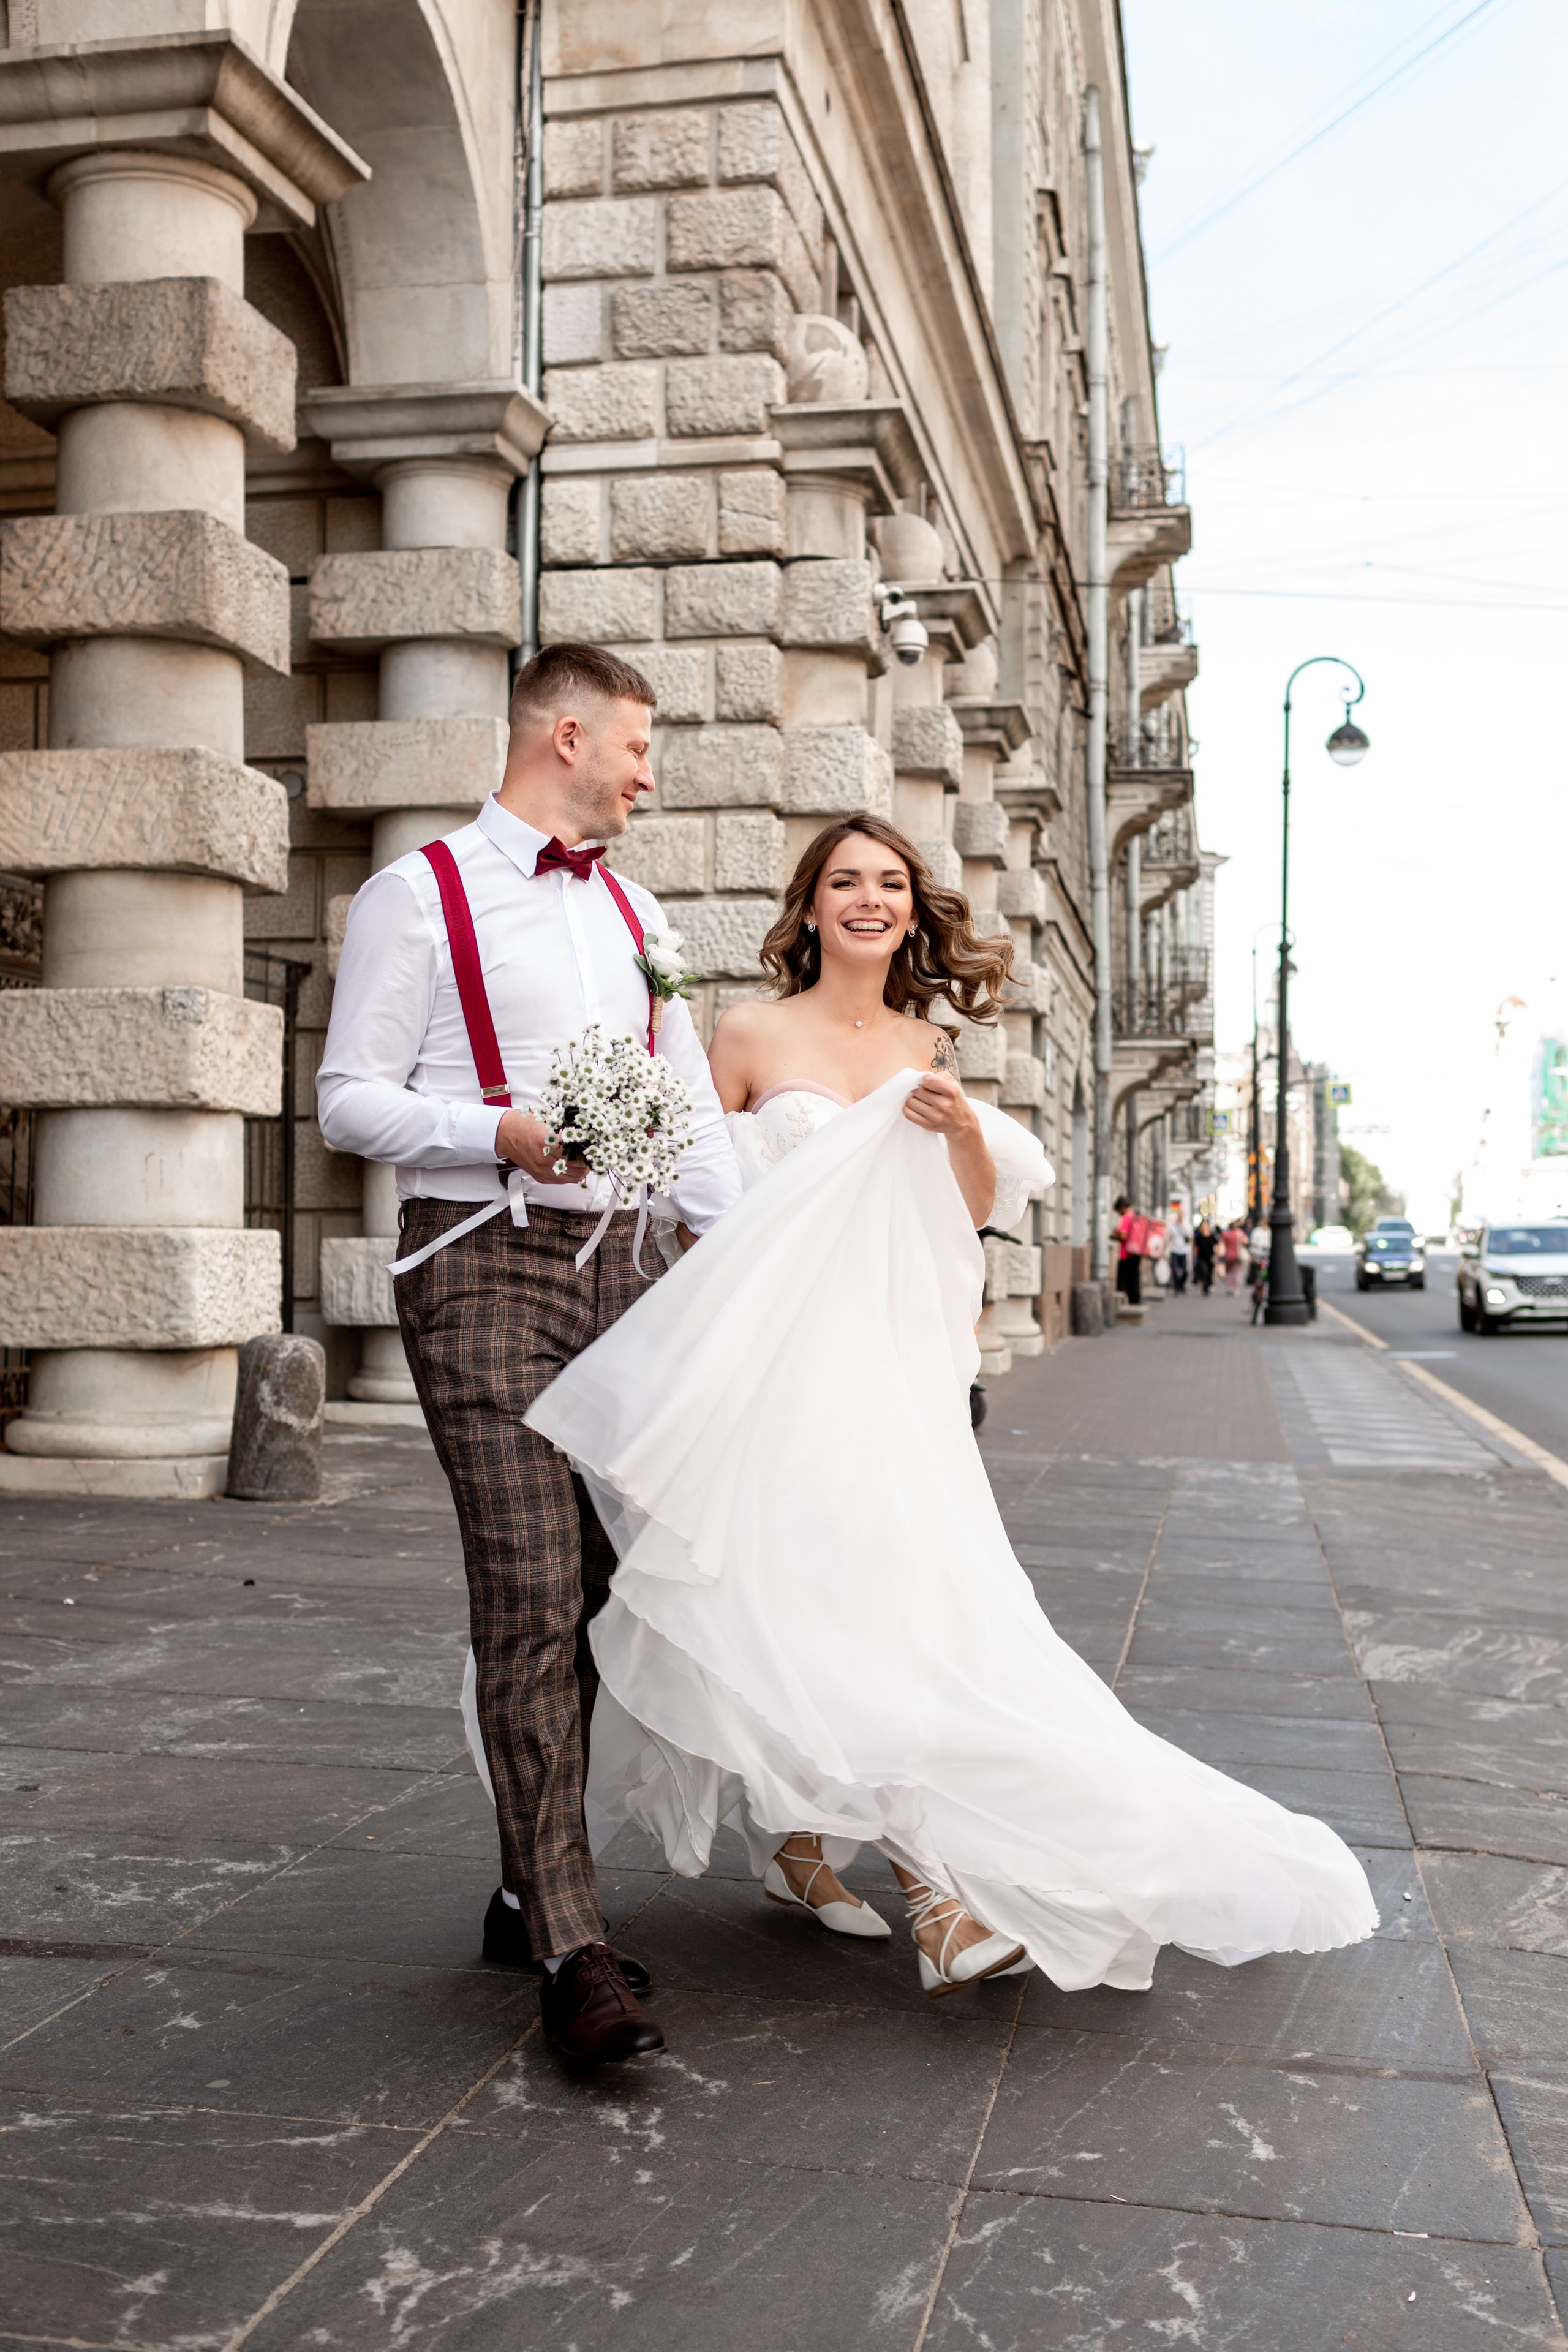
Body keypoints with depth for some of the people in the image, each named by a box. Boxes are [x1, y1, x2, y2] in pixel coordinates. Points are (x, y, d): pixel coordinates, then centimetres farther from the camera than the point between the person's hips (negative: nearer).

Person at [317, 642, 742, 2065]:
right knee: (530, 1596, -12)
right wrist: (503, 1131, -19)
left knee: (591, 1591, 8)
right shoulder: (420, 895, -1)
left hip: (615, 1264, 7)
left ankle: (528, 1891, 22)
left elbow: (690, 1106, 18)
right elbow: (350, 1100, -5)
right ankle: (571, 1949, -9)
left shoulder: (633, 911, 18)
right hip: (482, 1265, -6)